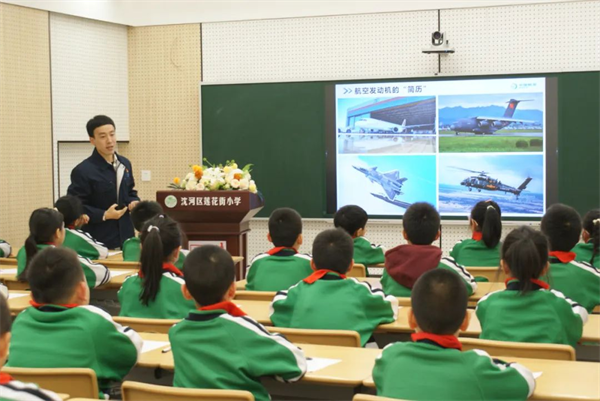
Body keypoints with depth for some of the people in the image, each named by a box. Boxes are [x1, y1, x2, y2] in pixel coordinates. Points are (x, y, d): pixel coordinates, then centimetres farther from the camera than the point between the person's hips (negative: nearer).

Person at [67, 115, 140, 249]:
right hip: (98, 242, -6)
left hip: (125, 237, 6)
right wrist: (104, 215, -21)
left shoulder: (125, 164, 10)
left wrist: (134, 202, -1)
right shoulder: (82, 171, -12)